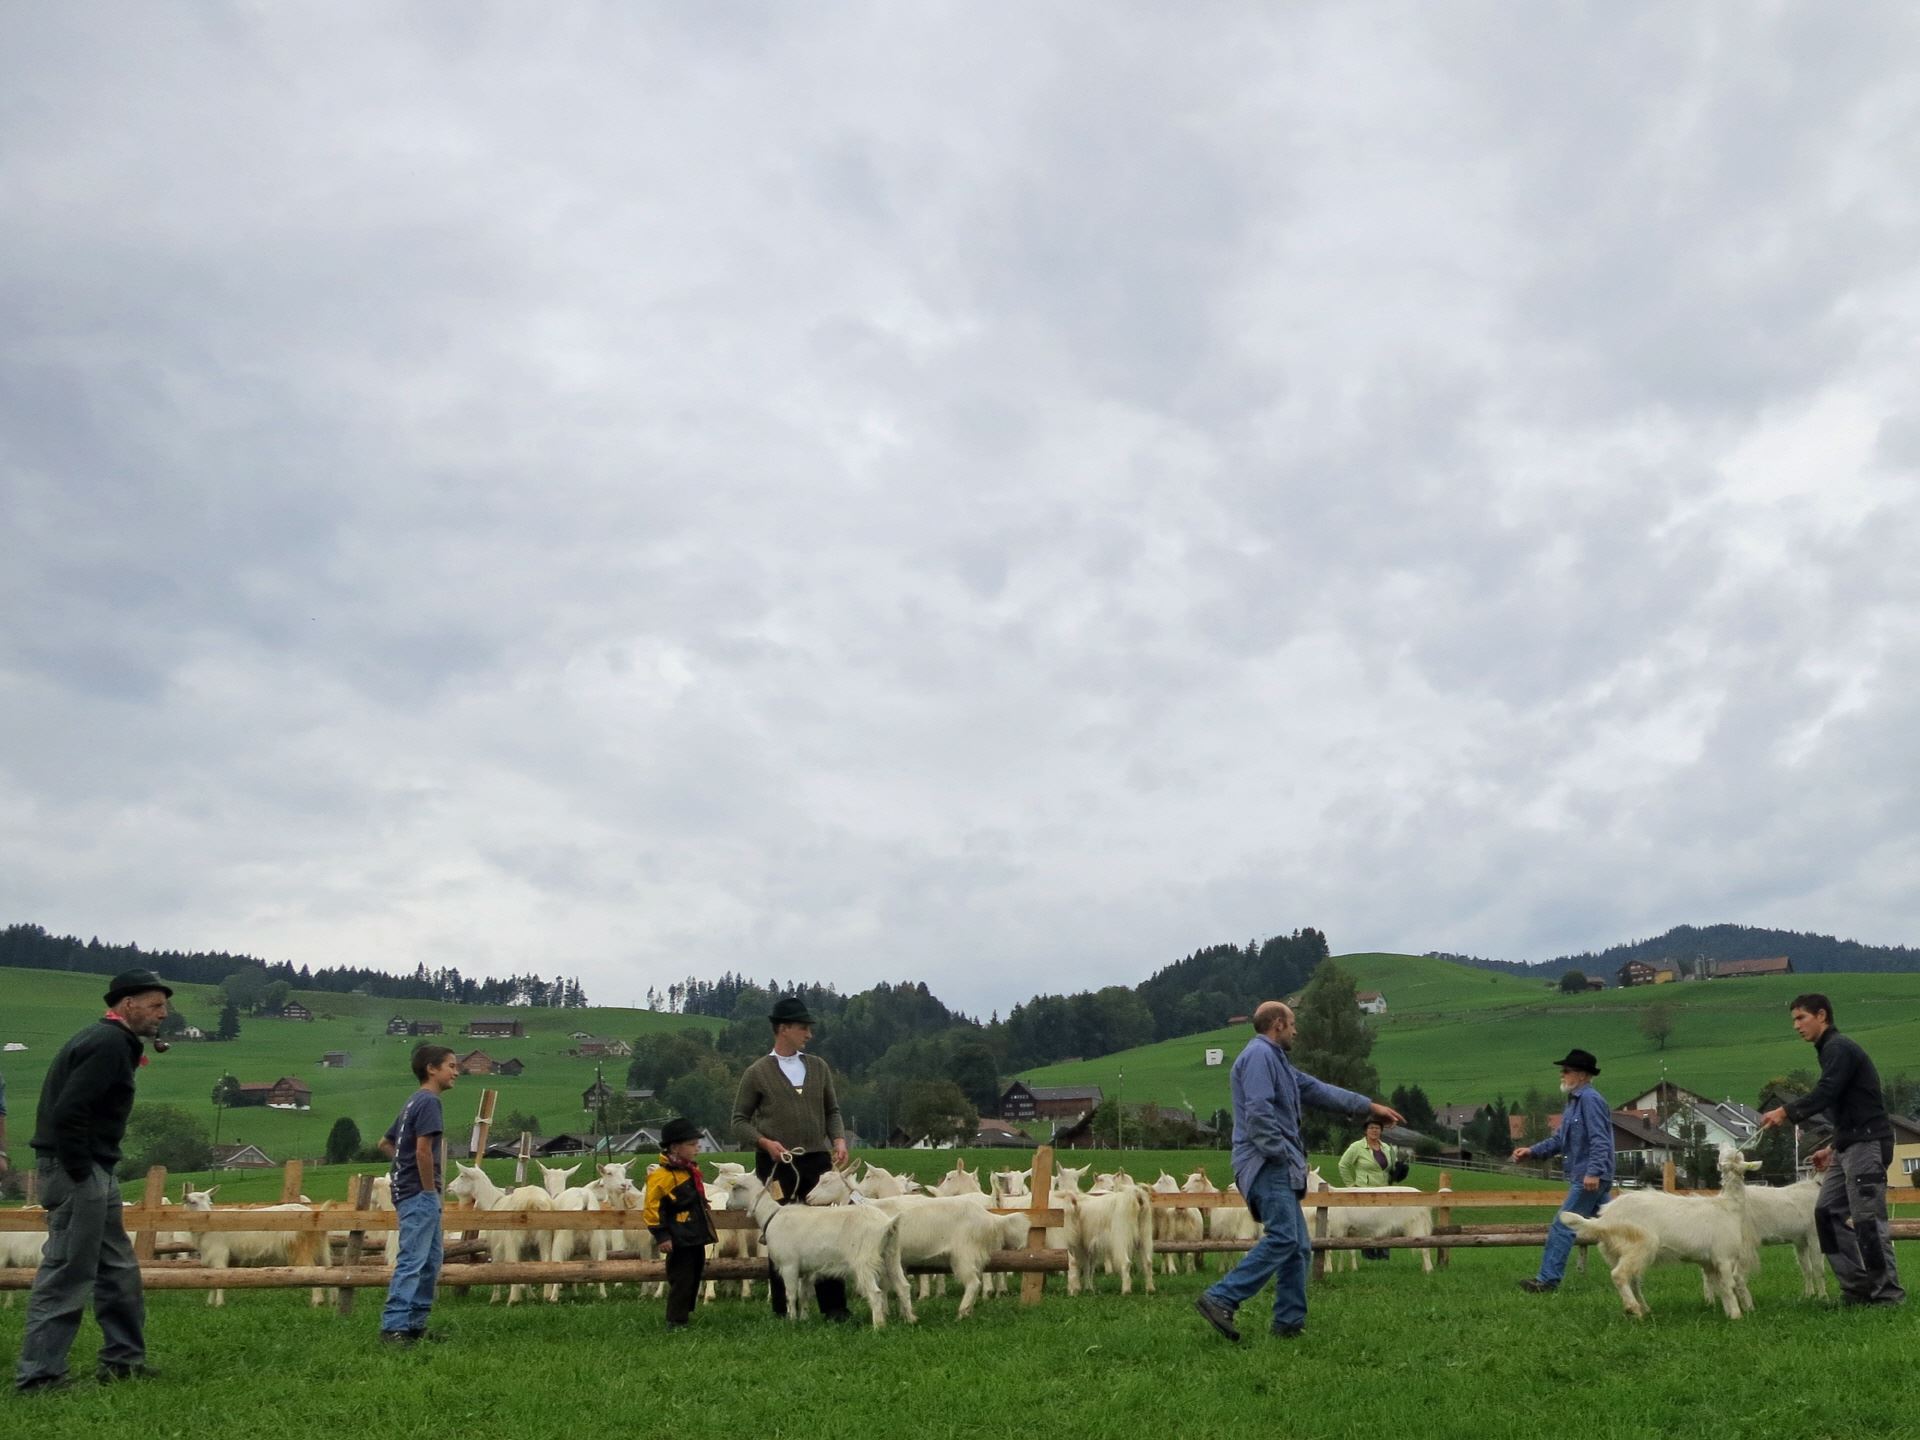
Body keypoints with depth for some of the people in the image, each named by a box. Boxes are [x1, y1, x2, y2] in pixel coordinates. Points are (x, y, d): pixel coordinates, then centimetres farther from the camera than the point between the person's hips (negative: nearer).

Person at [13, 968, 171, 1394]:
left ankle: (124, 1359, 22)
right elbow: (67, 1112, -25)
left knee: (119, 1269, 15)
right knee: (66, 1274, -5)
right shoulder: (110, 1044, -16)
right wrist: (79, 1173, -18)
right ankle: (39, 1374, 1)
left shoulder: (110, 1041, 16)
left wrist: (94, 1173, 12)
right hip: (78, 1173, -11)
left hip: (94, 1173, 11)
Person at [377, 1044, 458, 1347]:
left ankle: (415, 1324, 17)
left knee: (430, 1262, 13)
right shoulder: (430, 1101, -13)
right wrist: (430, 1189, -14)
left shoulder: (414, 1102, 17)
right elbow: (423, 1150, -23)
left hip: (411, 1191, 10)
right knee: (412, 1262, -9)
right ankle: (393, 1327, -8)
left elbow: (385, 1142, 25)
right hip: (420, 1194, -10)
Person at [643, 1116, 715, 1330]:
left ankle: (686, 1314, 27)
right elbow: (651, 1208, -18)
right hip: (679, 1240, -9)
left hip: (696, 1238, 9)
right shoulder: (662, 1176, -18)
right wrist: (661, 1235, -19)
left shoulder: (693, 1170, 10)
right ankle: (676, 1322, 4)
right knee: (681, 1281, -5)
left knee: (694, 1279, 15)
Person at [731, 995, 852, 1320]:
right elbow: (739, 1121, 3)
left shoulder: (818, 1067, 12)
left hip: (817, 1160, 3)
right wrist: (764, 1141, -14)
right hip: (776, 1163, -3)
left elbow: (832, 1110, 18)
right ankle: (782, 1309, 13)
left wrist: (839, 1138, -1)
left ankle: (834, 1306, 5)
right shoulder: (757, 1073, 1)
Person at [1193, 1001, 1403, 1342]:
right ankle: (1220, 1299, -20)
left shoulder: (1275, 1060, 24)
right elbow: (1258, 1111, -20)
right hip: (1266, 1163, -11)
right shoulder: (1259, 1054, -9)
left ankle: (1290, 1323, 10)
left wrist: (1370, 1106, 31)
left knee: (1298, 1246, 8)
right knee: (1282, 1239, -18)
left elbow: (1319, 1090, 30)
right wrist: (1279, 1153, -18)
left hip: (1280, 1167, 11)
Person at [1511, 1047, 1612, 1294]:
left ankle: (1548, 1279, -6)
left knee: (1562, 1227, -8)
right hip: (1583, 1178, 10)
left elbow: (1600, 1140, -22)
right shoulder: (1574, 1102, 18)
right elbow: (1559, 1139, 20)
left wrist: (1593, 1172, -30)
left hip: (1588, 1179, -10)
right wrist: (1532, 1151, 10)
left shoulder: (1590, 1099, -14)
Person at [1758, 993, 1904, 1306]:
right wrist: (1833, 1148, 21)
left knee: (1867, 1217, -9)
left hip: (1867, 1143, -10)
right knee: (1828, 1210, 6)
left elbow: (1824, 1095, -24)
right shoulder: (1831, 1050, 20)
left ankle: (1888, 1293, -3)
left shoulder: (1839, 1048, -10)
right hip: (1850, 1146, 10)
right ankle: (1857, 1287, 7)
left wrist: (1786, 1112, -24)